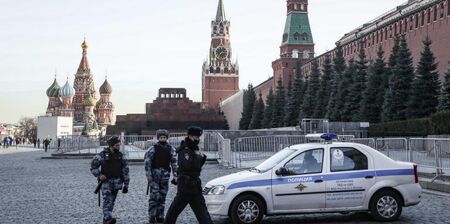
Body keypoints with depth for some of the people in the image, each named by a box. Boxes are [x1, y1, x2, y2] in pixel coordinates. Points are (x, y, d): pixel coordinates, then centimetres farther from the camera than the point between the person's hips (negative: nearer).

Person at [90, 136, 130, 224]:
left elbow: (125, 170, 8)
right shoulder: (102, 155, -6)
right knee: (107, 200, -16)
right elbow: (93, 166, 1)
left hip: (117, 182, 4)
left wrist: (126, 183, 4)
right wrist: (99, 175, -13)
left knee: (112, 201, 9)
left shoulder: (120, 156, 5)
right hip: (106, 181, -4)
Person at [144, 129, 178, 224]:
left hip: (165, 176, 3)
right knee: (154, 196, -11)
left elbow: (174, 163, 5)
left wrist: (175, 175, -2)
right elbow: (147, 161, -6)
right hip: (154, 175, -3)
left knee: (162, 197, 9)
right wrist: (148, 174, -11)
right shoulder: (153, 148, -3)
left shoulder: (171, 149, 6)